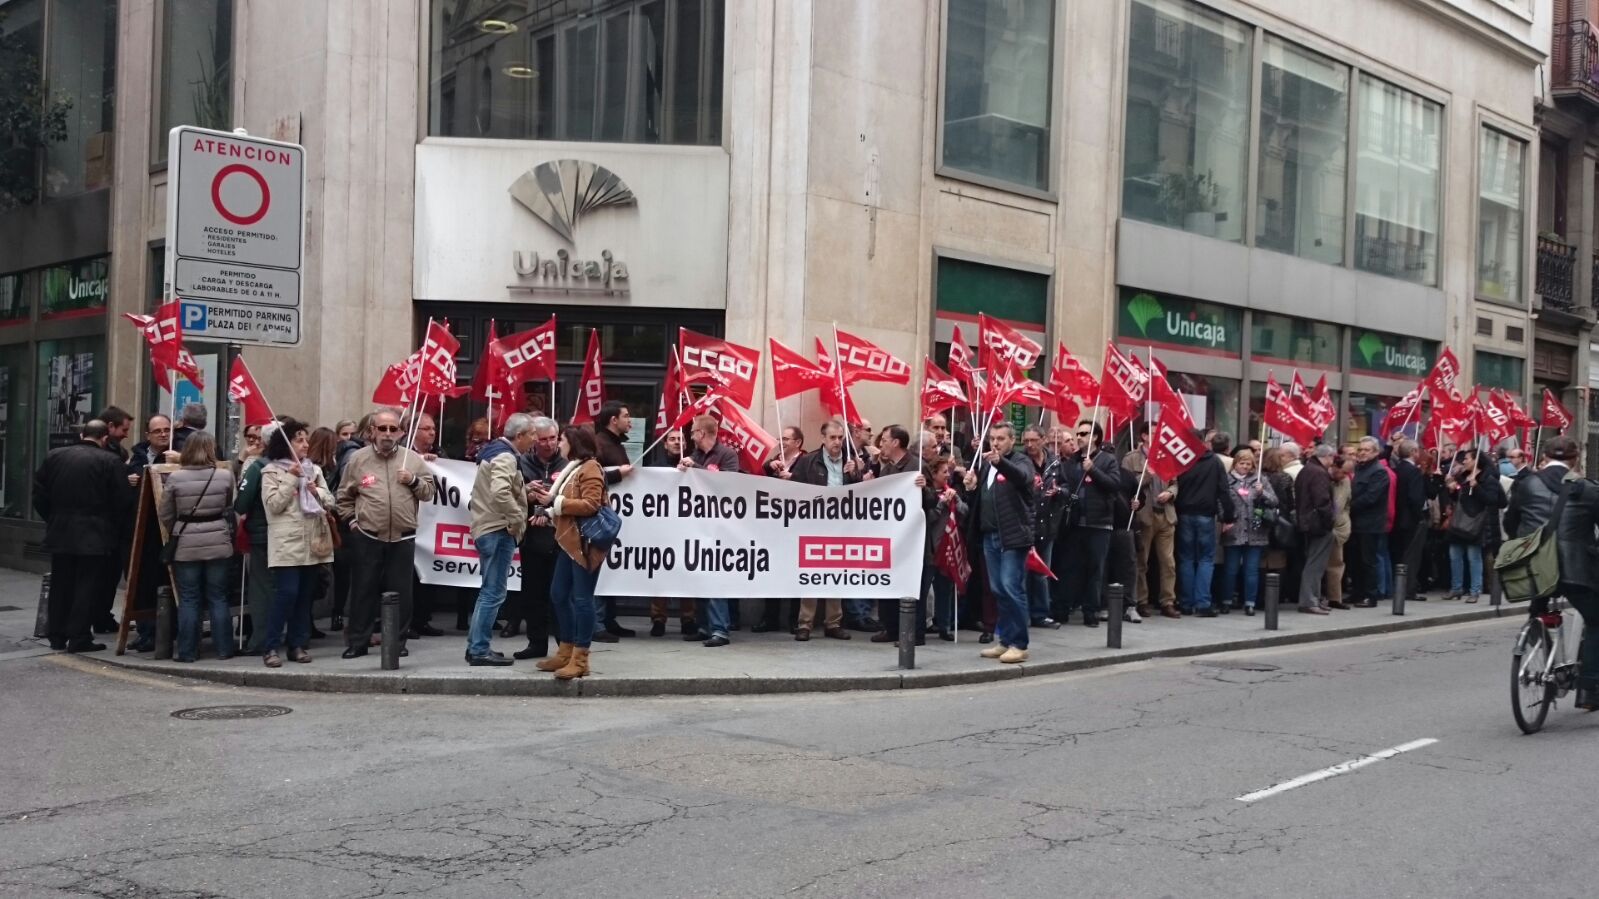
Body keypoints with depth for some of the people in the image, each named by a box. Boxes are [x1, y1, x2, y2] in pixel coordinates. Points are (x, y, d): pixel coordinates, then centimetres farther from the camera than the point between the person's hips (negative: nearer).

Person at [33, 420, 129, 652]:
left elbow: (39, 494, 8)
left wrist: (51, 518, 18)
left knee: (60, 586, 14)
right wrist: (109, 523, 7)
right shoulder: (110, 461, -10)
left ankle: (57, 636, 19)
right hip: (94, 535, -5)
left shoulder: (54, 456, 5)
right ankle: (79, 638, -1)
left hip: (60, 532, 5)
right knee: (86, 587, 0)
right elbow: (121, 502, -10)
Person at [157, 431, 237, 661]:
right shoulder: (225, 476, -6)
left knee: (188, 600, 7)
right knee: (218, 598, 8)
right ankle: (223, 649, 11)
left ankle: (187, 650, 10)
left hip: (186, 546, -1)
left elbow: (165, 515, 1)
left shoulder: (175, 478, -7)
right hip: (219, 544, 1)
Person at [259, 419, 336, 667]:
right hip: (287, 542, -6)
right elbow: (273, 505, -11)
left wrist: (316, 491, -8)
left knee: (305, 595, 8)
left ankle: (298, 645, 14)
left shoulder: (314, 469, 14)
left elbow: (329, 502, 11)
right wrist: (291, 479, -13)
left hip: (313, 541, 6)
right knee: (287, 593, -13)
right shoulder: (271, 471, -2)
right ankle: (270, 647, -7)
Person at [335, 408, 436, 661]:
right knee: (363, 590, 4)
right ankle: (357, 641, 13)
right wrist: (351, 520, 3)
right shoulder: (357, 459, 4)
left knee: (400, 592, 5)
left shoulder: (413, 459, 6)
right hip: (366, 537, -1)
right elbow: (344, 496, 12)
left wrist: (414, 481, -8)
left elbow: (429, 491, 9)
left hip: (403, 538, 1)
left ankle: (398, 641, 15)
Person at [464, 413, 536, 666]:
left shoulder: (497, 451, 16)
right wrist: (518, 519, -20)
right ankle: (480, 650, -4)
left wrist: (525, 489, 9)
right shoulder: (505, 457, -15)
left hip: (489, 528, 11)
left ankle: (476, 646, 22)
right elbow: (500, 493, -30)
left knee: (489, 591, 17)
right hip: (498, 530, -11)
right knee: (493, 593, -7)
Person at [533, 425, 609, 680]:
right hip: (569, 541, 10)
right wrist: (548, 507, 6)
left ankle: (580, 660, -4)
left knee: (581, 598, -7)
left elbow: (591, 504, -22)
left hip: (585, 543, -10)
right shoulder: (573, 468, 20)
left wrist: (555, 502, -19)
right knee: (558, 595, 12)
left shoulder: (590, 468, -10)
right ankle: (566, 652, 21)